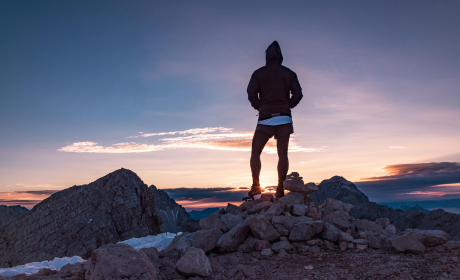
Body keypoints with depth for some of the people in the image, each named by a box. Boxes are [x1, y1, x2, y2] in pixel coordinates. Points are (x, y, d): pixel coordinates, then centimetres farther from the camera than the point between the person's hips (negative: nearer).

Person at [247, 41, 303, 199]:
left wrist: (259, 107, 11)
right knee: (283, 154, 2)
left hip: (265, 118, -2)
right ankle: (280, 189, -3)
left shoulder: (259, 73, 6)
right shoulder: (289, 73, 12)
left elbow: (251, 93, -4)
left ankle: (256, 186, -1)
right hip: (284, 118, 2)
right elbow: (298, 94, 5)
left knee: (255, 152, 8)